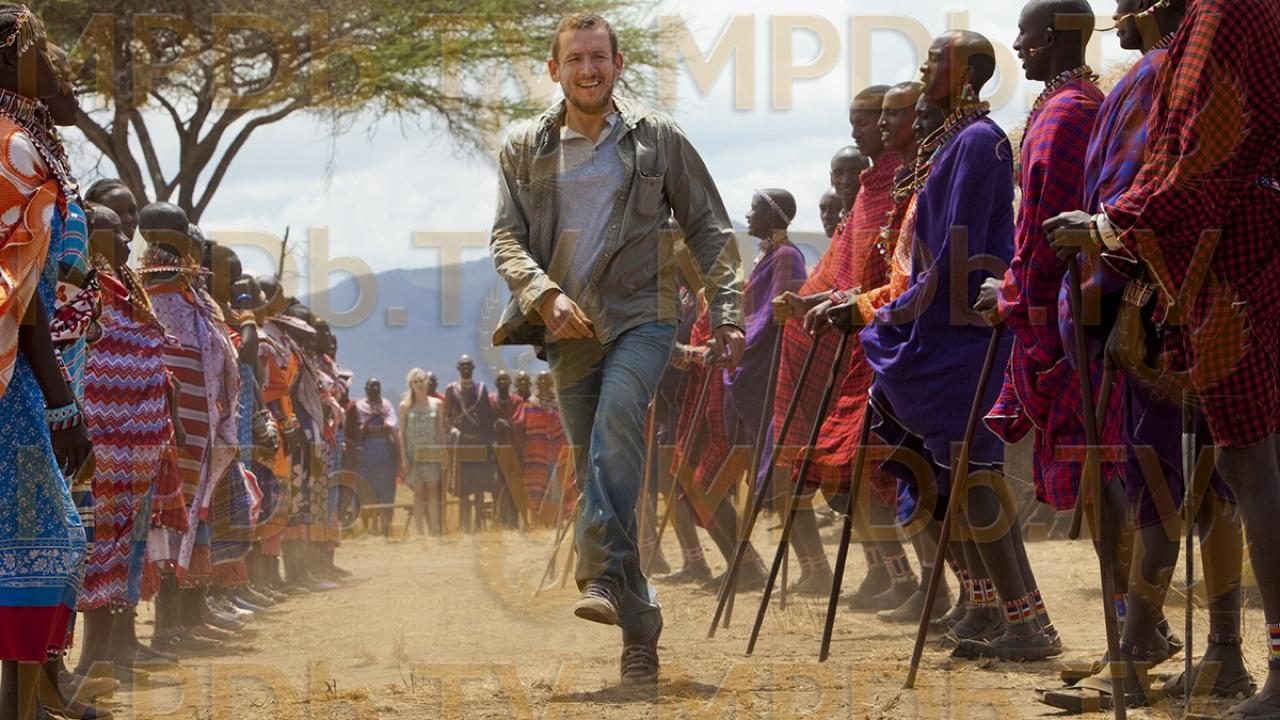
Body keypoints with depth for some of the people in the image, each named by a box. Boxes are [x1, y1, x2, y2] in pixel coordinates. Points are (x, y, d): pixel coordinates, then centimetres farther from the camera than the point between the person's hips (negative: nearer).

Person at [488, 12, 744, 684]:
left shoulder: (657, 138, 3)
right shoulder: (524, 148, 6)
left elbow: (709, 229, 7)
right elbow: (506, 238, 2)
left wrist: (727, 313, 0)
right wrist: (546, 295, -16)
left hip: (640, 317, -3)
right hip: (569, 329, 3)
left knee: (616, 424, -31)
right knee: (600, 473, 3)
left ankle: (604, 575, -35)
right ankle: (638, 631, 10)